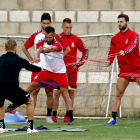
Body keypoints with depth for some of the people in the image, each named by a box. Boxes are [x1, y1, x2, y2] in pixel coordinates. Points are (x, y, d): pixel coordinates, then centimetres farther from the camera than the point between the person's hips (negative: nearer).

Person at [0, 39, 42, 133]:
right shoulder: (19, 60, 10)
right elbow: (31, 68, 27)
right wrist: (41, 69, 48)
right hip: (12, 89, -3)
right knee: (30, 101, 20)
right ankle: (30, 127, 15)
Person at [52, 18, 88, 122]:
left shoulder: (76, 39, 3)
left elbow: (85, 51, 14)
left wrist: (79, 64, 6)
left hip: (72, 71, 2)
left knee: (71, 92, 3)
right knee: (57, 92, -5)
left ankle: (68, 115, 10)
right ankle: (54, 115, 3)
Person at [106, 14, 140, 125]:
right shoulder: (115, 38, 10)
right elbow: (112, 52, 9)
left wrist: (124, 51, -43)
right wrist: (109, 61, -12)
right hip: (124, 69, 4)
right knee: (118, 93, -2)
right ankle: (113, 119, -1)